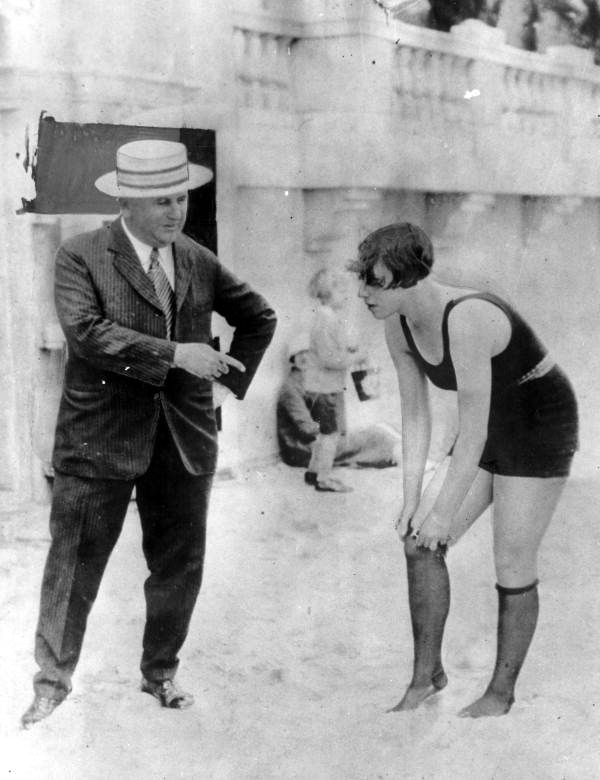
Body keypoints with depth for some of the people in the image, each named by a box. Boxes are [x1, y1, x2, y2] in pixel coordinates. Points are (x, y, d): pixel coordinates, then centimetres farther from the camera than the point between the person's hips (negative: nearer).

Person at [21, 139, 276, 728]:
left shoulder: (198, 262, 8)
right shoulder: (81, 257, -7)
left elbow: (259, 317, 22)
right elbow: (85, 331, -22)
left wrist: (231, 381, 11)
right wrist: (175, 355, -24)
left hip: (185, 438, 4)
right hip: (101, 438, -4)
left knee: (179, 565, 11)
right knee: (75, 563, 4)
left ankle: (160, 673, 30)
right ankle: (53, 680, 19)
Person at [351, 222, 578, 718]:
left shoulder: (465, 321, -34)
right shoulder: (398, 327, -8)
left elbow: (473, 433, -30)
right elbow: (415, 417, -1)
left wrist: (444, 513, -23)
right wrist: (412, 501, -7)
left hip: (542, 428, -8)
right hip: (492, 431, 8)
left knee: (513, 567, -3)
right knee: (419, 543, -1)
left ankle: (501, 693, 16)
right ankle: (427, 674, 12)